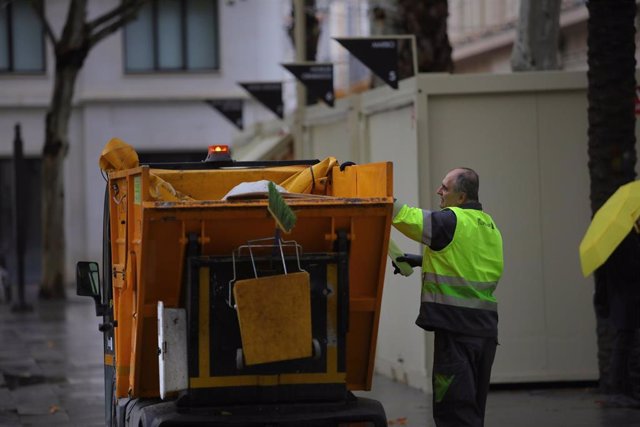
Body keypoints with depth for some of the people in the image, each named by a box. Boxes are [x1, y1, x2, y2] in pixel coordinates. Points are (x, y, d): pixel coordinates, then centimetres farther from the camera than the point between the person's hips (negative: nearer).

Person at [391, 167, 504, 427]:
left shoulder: (451, 221, -12)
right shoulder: (490, 227, 15)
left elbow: (405, 217, -17)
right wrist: (422, 260, 22)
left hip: (455, 327, -8)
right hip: (486, 327, 8)